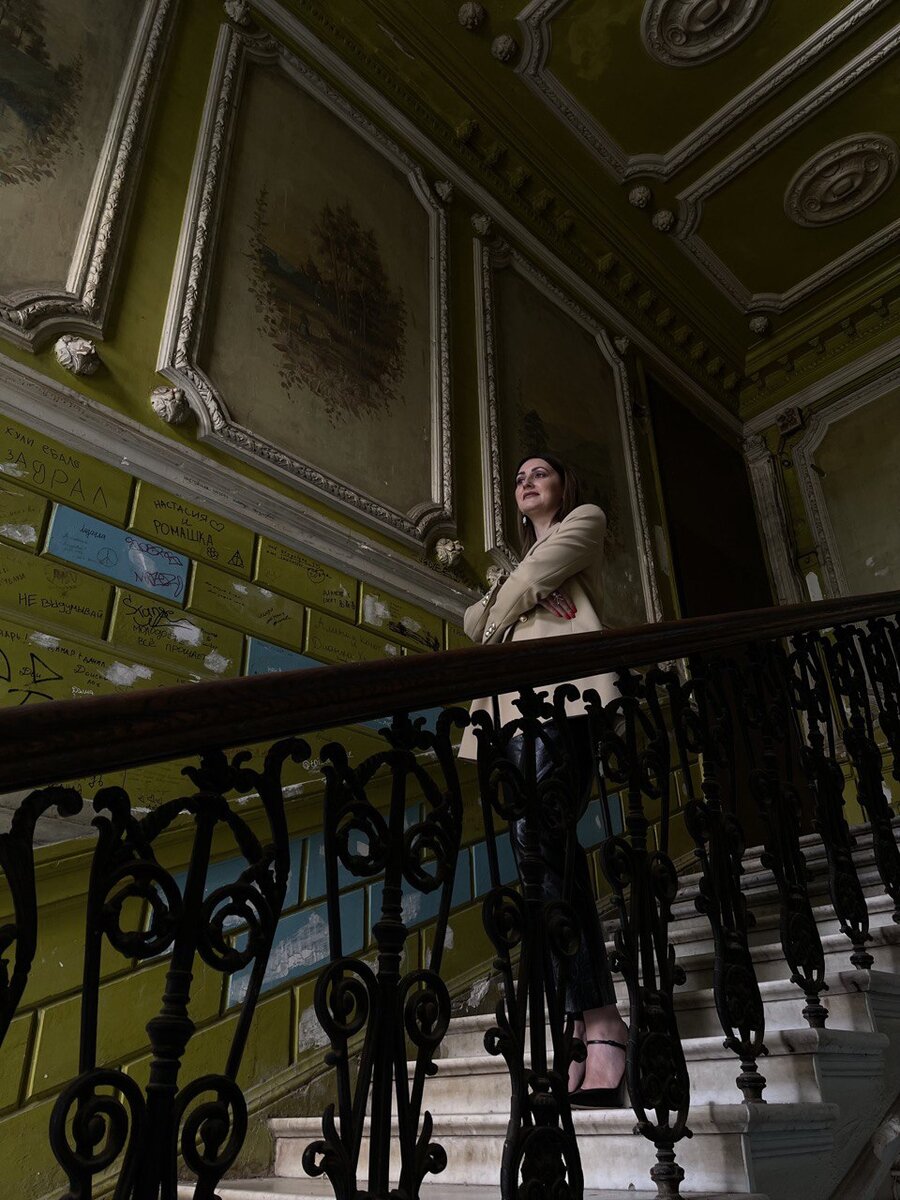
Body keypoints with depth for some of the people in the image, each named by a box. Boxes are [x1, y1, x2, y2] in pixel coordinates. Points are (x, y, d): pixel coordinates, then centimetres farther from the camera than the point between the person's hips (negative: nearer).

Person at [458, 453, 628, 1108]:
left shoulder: (586, 519, 20)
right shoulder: (518, 563, 38)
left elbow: (541, 573, 1)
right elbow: (475, 620, 22)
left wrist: (505, 608, 15)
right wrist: (509, 595, 4)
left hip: (563, 684, -7)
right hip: (513, 700, 7)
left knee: (538, 834, -25)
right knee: (544, 844, -5)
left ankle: (599, 1017, -25)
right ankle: (590, 1018, -6)